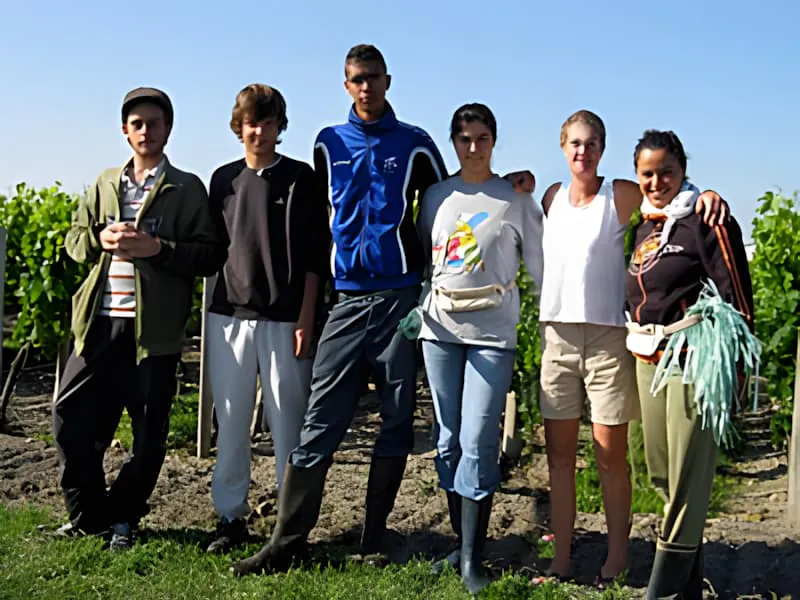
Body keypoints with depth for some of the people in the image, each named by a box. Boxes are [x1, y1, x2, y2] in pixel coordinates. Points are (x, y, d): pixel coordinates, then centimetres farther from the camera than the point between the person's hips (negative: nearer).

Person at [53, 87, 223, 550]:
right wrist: (102, 238, -4)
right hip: (100, 323, 4)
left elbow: (210, 255, -4)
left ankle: (123, 516, 22)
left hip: (154, 329, -4)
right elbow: (75, 239, 18)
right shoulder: (105, 184, 17)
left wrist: (158, 248, -18)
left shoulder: (187, 189, 3)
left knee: (149, 432, 3)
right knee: (71, 417, 3)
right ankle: (88, 513, 21)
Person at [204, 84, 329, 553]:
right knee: (231, 423, 7)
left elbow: (314, 255, -2)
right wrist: (214, 310, 9)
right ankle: (232, 517, 18)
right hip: (230, 316, 4)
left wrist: (306, 318, -8)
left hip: (284, 319, -3)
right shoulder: (224, 179, 11)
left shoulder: (300, 178, 1)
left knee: (288, 424, 1)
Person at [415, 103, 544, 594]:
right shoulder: (436, 196, 10)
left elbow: (539, 266, 4)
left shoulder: (517, 200, 3)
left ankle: (472, 560, -3)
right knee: (448, 442, 8)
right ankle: (460, 542, 20)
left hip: (492, 333, -3)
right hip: (440, 330, 4)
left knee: (478, 444, -9)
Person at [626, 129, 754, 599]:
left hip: (694, 358, -8)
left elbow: (737, 297, -11)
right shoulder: (646, 226, 16)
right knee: (661, 471, 15)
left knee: (686, 476, -5)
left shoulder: (706, 221, -7)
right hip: (649, 360, 9)